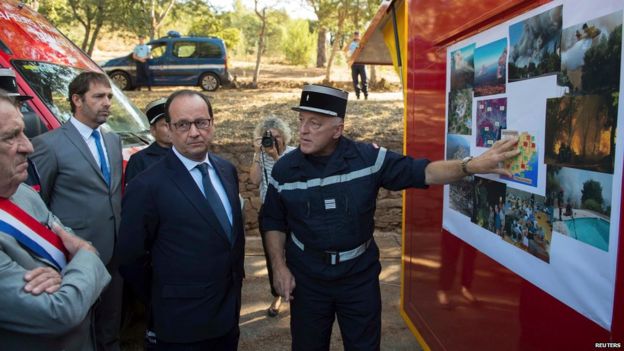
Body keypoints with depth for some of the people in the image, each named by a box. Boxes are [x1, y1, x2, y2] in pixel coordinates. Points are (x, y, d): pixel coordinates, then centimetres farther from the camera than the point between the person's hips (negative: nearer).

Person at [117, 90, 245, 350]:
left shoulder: (227, 170, 1)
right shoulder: (148, 186, -18)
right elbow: (129, 255, -8)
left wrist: (237, 277, 11)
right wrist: (161, 299, 3)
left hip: (229, 310, 6)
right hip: (182, 321, -5)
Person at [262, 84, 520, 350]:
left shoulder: (368, 157, -12)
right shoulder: (285, 169, -7)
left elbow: (421, 172, -13)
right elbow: (274, 222, 3)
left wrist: (471, 166, -28)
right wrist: (279, 266, -6)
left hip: (360, 274, 0)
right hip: (307, 277, 1)